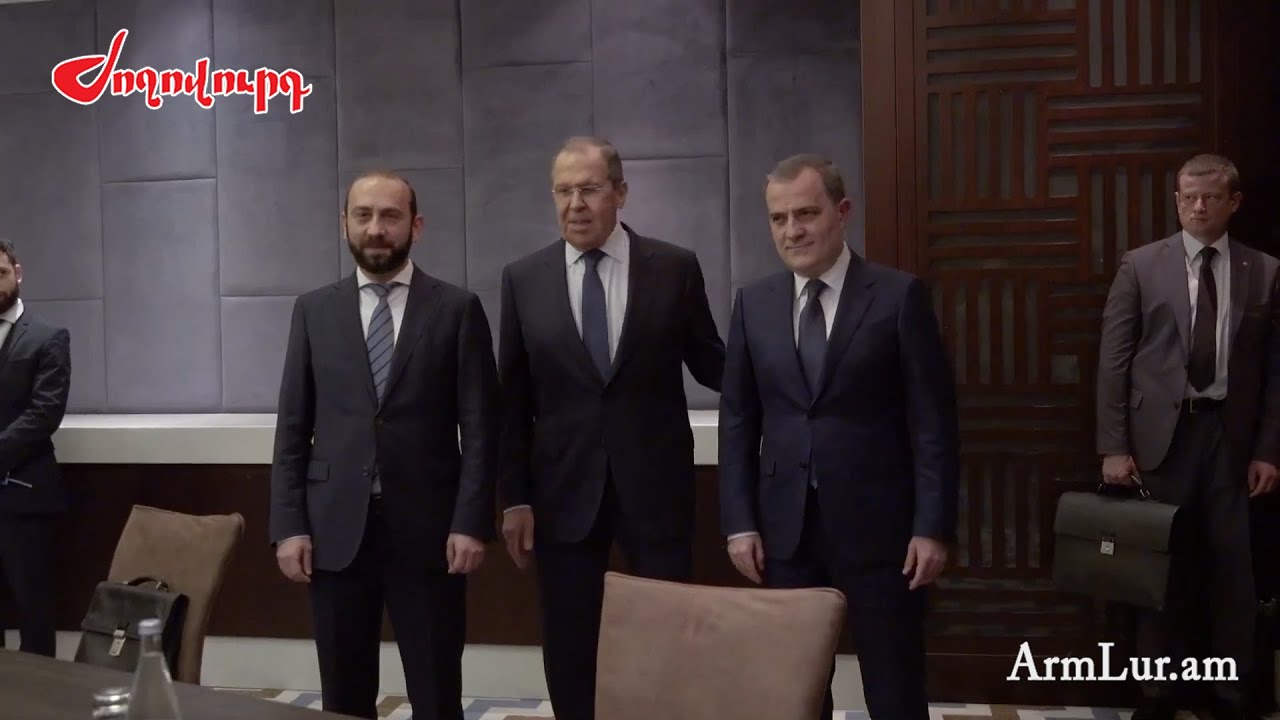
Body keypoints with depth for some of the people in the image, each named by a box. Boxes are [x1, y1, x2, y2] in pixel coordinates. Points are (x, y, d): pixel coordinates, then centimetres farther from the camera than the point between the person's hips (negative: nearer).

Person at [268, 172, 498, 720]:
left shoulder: (457, 309, 2)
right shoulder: (314, 310, 9)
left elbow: (479, 427, -1)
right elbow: (293, 427, 7)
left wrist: (472, 523, -9)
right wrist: (289, 525, -1)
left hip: (427, 529, -2)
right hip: (335, 530, 2)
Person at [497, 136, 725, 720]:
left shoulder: (675, 268, -2)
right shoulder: (523, 279, 2)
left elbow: (711, 366, 5)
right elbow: (513, 400, 4)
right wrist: (515, 497, 1)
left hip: (655, 486, -1)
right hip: (564, 491, 1)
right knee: (570, 656, 11)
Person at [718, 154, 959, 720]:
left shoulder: (899, 296, -4)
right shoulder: (753, 304, 7)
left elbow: (934, 420, -4)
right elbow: (738, 421, 8)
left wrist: (933, 526, -9)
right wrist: (739, 522, 3)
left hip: (878, 525, -3)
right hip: (785, 529, 3)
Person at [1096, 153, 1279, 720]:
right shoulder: (1141, 266, 1)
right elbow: (1113, 360, -1)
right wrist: (1114, 445, -7)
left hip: (1232, 434, 1)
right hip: (1161, 433, -1)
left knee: (1231, 568, 6)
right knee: (1163, 566, 7)